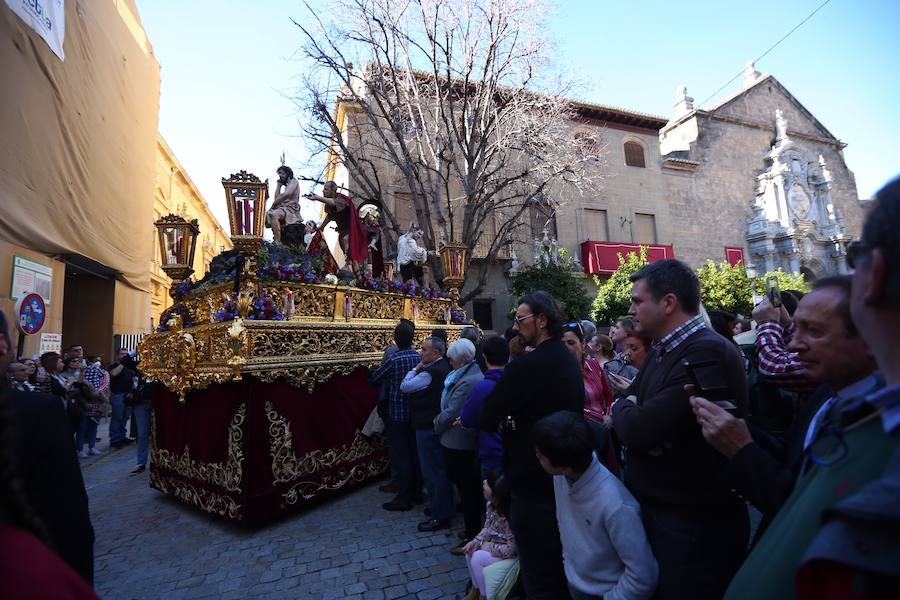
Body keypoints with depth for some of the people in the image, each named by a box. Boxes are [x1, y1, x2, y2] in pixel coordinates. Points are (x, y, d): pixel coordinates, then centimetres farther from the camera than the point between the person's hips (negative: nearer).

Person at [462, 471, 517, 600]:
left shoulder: (510, 516, -35)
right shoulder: (490, 504, -10)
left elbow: (512, 547, -28)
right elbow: (487, 528, 4)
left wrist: (486, 546, -19)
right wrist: (474, 542, -12)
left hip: (510, 553, -8)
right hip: (495, 543, 8)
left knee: (477, 559, -15)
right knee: (470, 552, -5)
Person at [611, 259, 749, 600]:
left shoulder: (707, 353, -24)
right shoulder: (662, 351, 9)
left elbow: (641, 428, -31)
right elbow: (628, 422, 9)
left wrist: (624, 409, -8)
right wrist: (631, 413, -15)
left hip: (695, 522, -9)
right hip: (656, 510, 9)